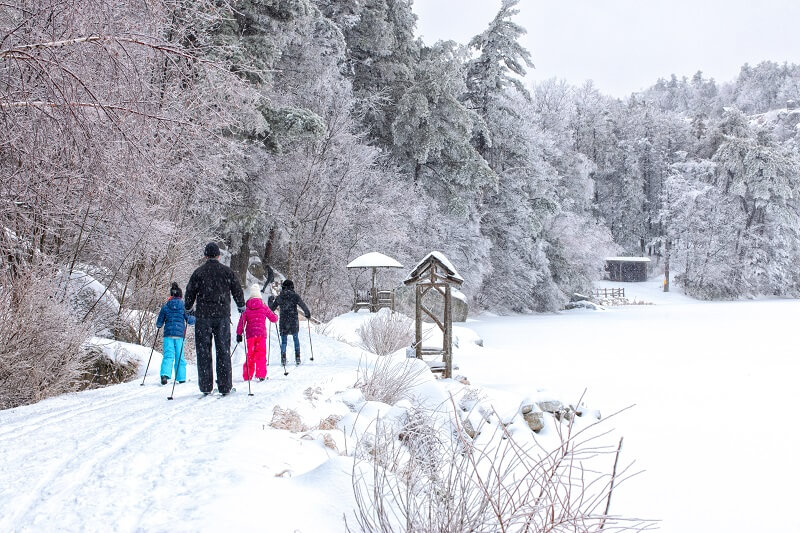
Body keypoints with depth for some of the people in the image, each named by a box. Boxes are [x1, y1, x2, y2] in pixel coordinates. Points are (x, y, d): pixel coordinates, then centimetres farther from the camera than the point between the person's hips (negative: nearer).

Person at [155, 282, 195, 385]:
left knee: (168, 355, -4)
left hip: (168, 334, 1)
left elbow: (159, 323, 7)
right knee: (180, 357, 9)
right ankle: (181, 378, 12)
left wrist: (159, 324, 31)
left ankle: (165, 375, -25)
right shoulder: (183, 306, 1)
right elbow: (189, 320, 1)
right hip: (180, 334, -1)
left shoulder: (165, 307, 5)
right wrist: (194, 318, 23)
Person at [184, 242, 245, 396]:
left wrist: (188, 309, 20)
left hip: (203, 316, -1)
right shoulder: (227, 272, 4)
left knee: (203, 351, 4)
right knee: (223, 351, 5)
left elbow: (190, 293, 3)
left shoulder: (198, 273, 1)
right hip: (223, 315, 1)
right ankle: (225, 386, 4)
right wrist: (241, 307, 24)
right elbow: (237, 291, 9)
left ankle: (206, 387, 2)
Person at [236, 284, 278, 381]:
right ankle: (261, 375, -9)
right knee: (261, 355, 2)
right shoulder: (264, 308, 1)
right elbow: (274, 319, 8)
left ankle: (247, 376, 9)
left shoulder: (246, 309, 0)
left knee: (249, 356, 9)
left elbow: (241, 322, -3)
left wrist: (239, 334, 2)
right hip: (262, 335, -1)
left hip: (250, 335, 1)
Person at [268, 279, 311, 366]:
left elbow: (271, 308, 8)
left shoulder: (279, 297, 0)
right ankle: (297, 358, 13)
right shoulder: (295, 296, -5)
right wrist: (308, 315, 13)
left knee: (283, 341, 11)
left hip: (283, 323, 1)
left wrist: (270, 301, 27)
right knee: (296, 339, 16)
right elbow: (304, 307, -5)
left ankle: (283, 359, 0)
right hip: (294, 322, -1)